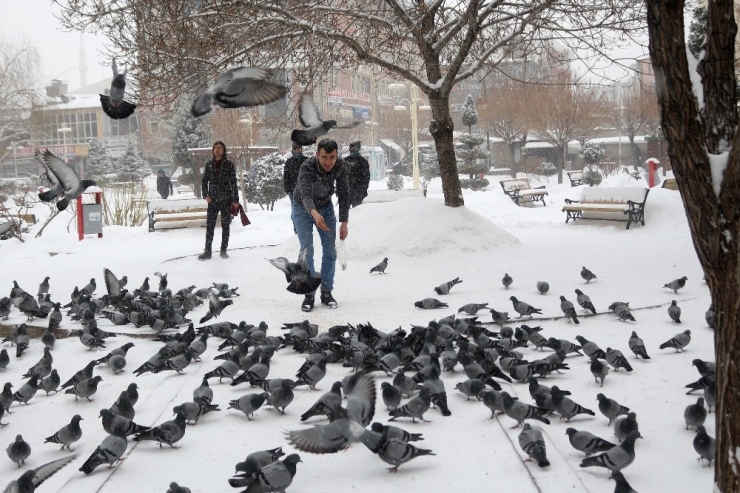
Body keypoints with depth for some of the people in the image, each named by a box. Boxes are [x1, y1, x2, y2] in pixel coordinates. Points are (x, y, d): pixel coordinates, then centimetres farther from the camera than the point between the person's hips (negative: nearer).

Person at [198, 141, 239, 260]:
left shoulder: (229, 165, 0)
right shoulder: (209, 165, 6)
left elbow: (234, 183, -1)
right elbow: (204, 181, 11)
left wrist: (235, 200, -4)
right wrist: (205, 195, -3)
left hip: (226, 200, -1)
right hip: (213, 200, 1)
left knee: (225, 226, 4)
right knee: (209, 226, -1)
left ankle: (223, 250, 11)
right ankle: (207, 251, 1)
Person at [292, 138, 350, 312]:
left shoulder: (340, 166, -22)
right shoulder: (307, 167, -34)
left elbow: (343, 194, -13)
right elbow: (305, 195, -46)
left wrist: (344, 222, -17)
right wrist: (314, 214, -65)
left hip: (325, 206, 4)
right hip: (303, 208, -4)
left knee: (330, 251, -1)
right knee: (307, 250, -12)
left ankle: (326, 292, 9)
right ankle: (309, 295, -5)